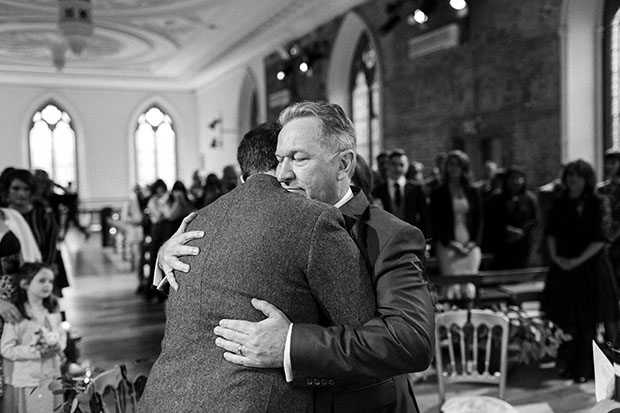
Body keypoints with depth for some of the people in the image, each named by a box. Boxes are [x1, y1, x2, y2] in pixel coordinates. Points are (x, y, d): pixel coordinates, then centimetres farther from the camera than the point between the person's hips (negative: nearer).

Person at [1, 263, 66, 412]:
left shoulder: (52, 311, 3)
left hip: (51, 378, 5)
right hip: (24, 381, -5)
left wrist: (58, 345, -12)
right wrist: (37, 352, -24)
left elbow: (61, 334, 10)